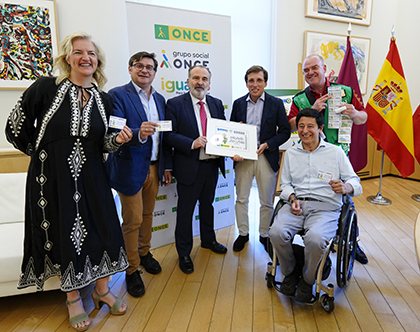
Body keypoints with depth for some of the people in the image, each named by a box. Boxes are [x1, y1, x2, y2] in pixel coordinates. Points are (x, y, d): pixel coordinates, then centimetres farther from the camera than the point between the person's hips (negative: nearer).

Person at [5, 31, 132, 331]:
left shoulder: (104, 100, 5)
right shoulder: (45, 88, -7)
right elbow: (16, 129, 0)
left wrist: (117, 140, -10)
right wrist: (42, 154, 6)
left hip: (91, 177, 3)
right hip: (53, 177, -3)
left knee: (103, 230, 5)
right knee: (64, 236, 8)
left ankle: (102, 290, 31)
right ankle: (73, 298, 31)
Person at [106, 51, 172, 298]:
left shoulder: (160, 99, 12)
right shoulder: (118, 95, -8)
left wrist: (167, 166, 13)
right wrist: (139, 134, -40)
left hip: (154, 167, 6)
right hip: (131, 168, -6)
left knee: (148, 215, 19)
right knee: (132, 221, 4)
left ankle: (144, 253, 40)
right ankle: (131, 269, 22)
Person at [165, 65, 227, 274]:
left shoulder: (217, 104, 8)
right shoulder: (175, 104, -7)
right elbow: (169, 135, -13)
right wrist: (192, 144, -25)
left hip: (212, 165, 5)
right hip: (189, 167, -5)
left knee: (207, 204, 23)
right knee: (185, 211, 7)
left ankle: (208, 239, 45)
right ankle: (184, 253, 25)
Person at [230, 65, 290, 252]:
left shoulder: (276, 104, 1)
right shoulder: (238, 103, 7)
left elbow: (285, 131, -1)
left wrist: (267, 144, -15)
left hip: (266, 158, -1)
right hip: (242, 158, 2)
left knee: (266, 201, 10)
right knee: (241, 199, 10)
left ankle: (265, 235, 29)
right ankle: (243, 233, 28)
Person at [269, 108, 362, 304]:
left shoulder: (335, 152, 12)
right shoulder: (291, 153, 19)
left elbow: (354, 180, 9)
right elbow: (285, 183, 15)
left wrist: (346, 187, -16)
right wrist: (293, 198, -6)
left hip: (325, 207, -2)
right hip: (296, 204, 3)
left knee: (315, 238, -33)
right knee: (276, 232, -27)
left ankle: (307, 279, 1)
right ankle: (290, 272, 5)